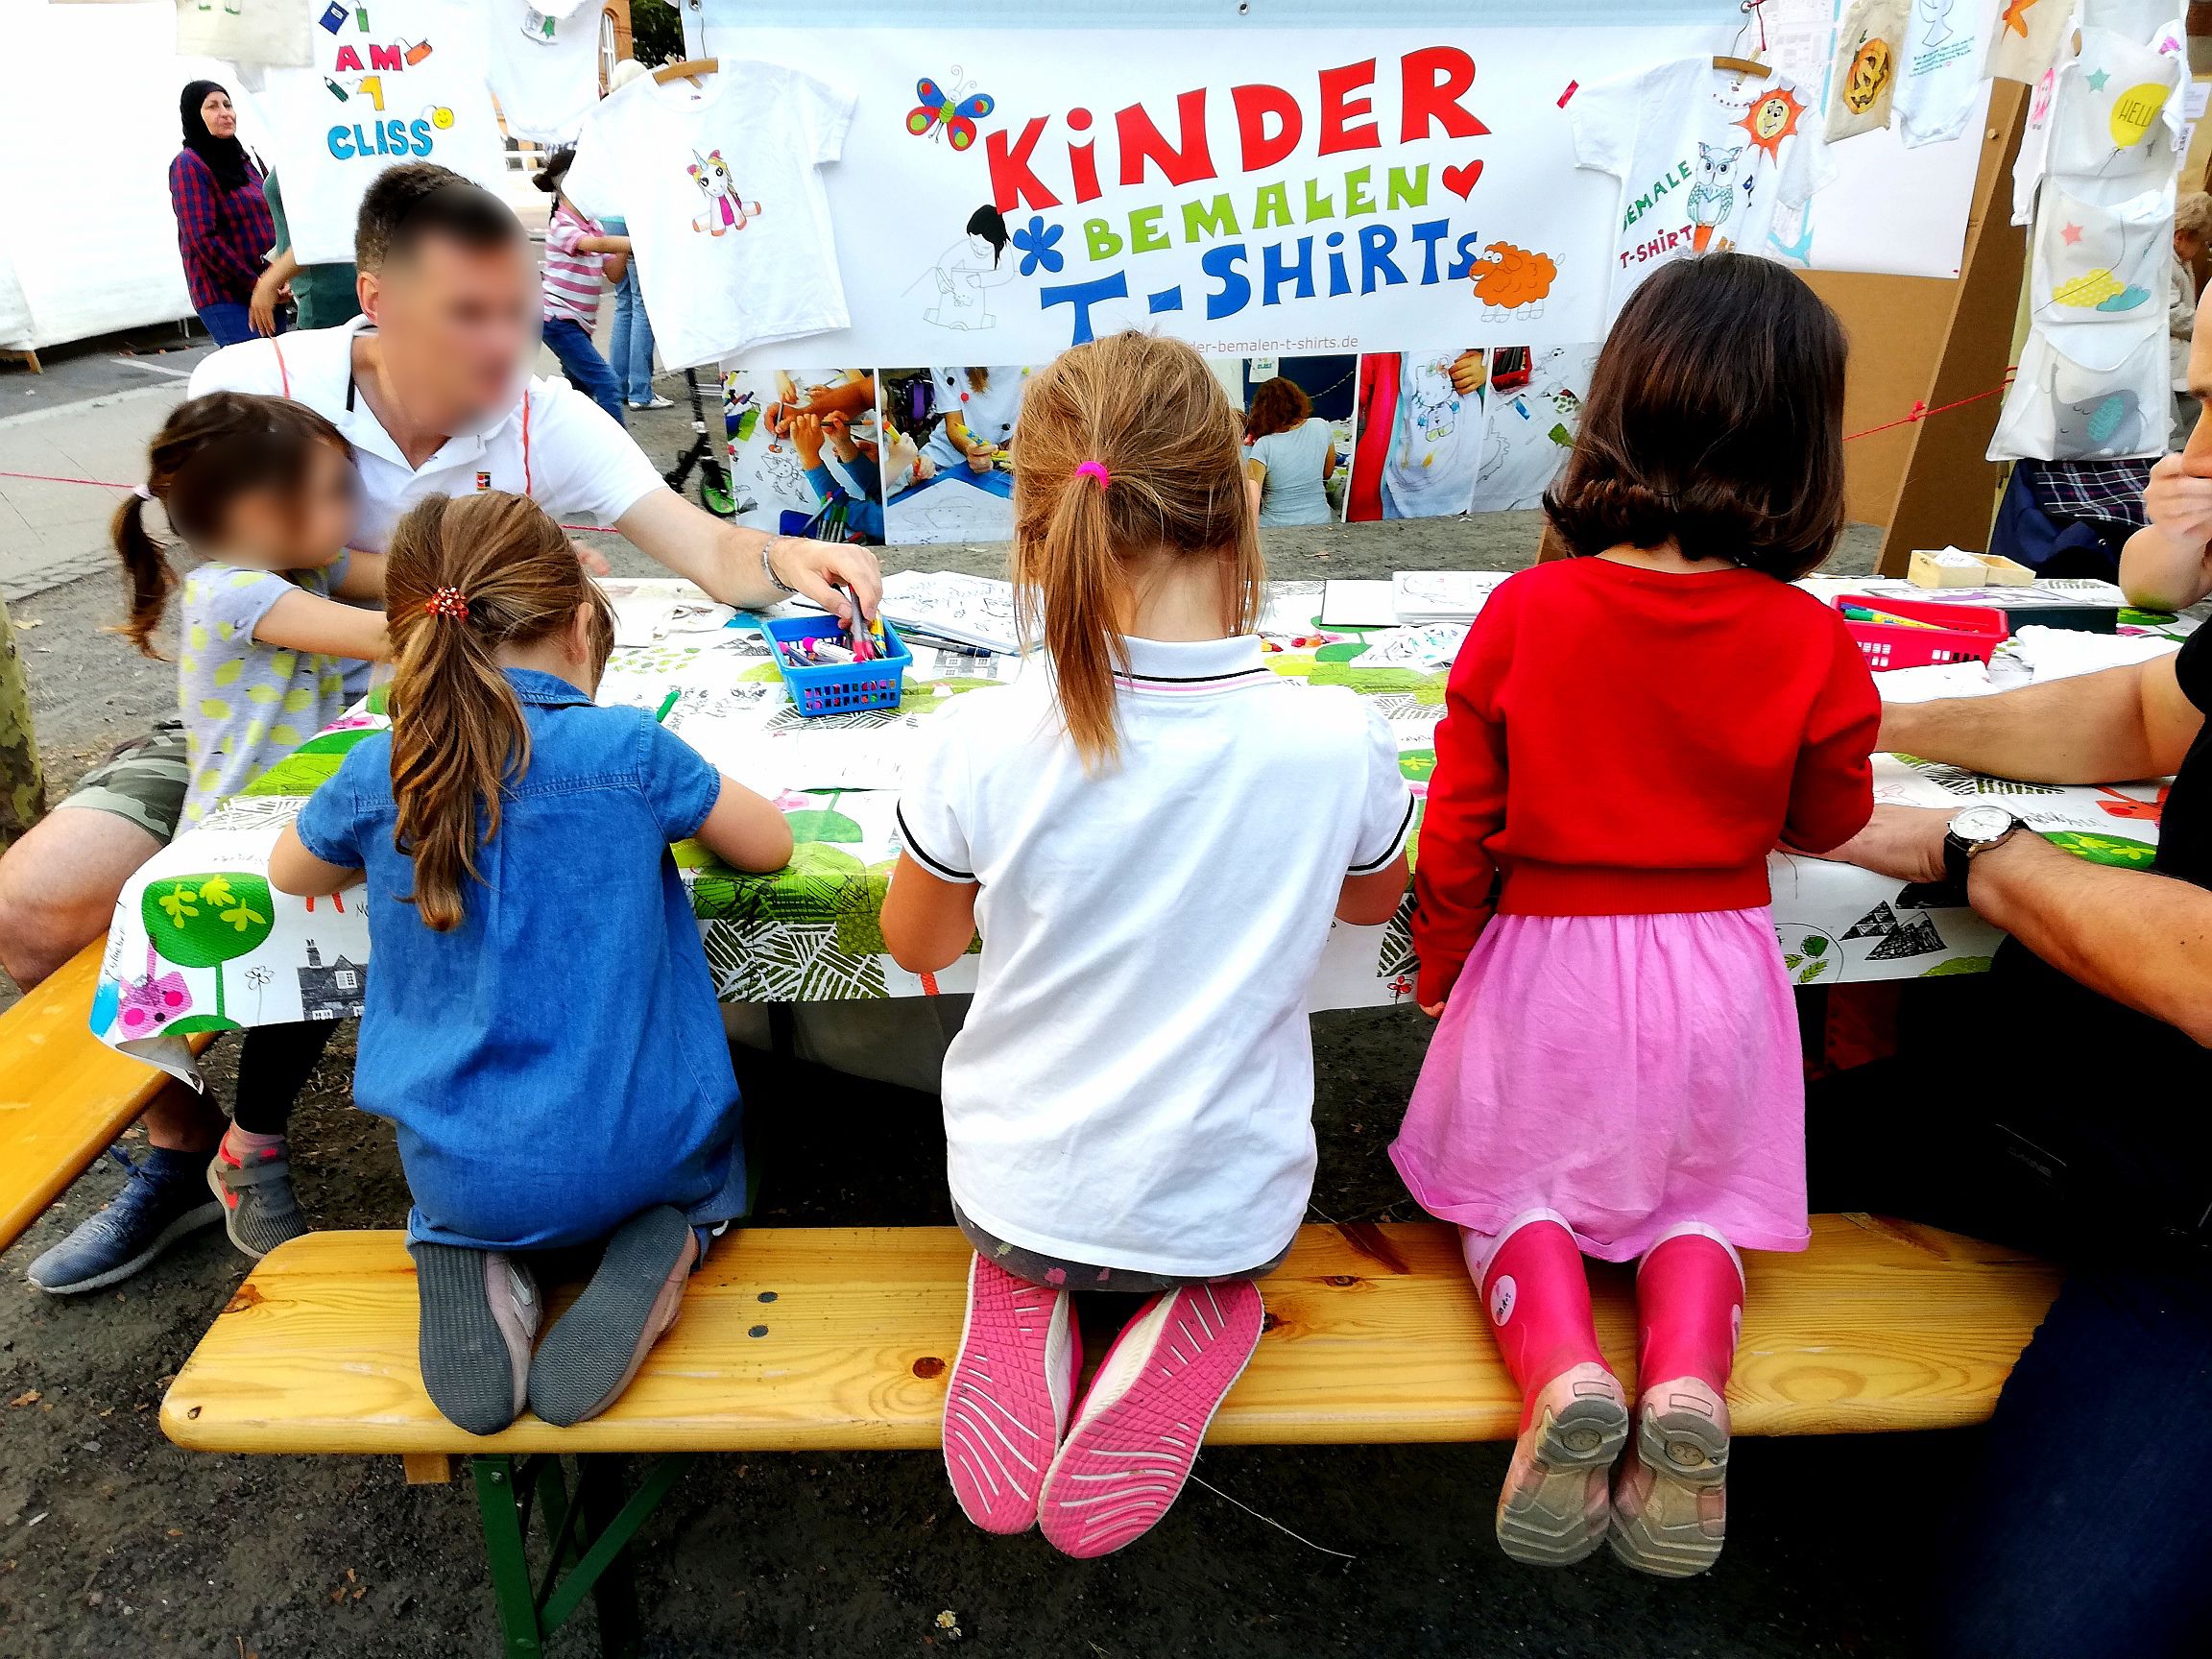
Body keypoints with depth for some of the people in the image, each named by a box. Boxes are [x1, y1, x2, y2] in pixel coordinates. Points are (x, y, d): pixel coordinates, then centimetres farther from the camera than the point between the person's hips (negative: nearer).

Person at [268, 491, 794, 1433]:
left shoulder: (377, 774, -7)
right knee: (707, 1147, 33)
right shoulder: (630, 751, -14)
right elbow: (770, 845, 2)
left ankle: (468, 1263, 6)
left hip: (463, 1175, 2)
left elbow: (289, 874, 15)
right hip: (638, 1153, -1)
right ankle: (658, 1243, 1)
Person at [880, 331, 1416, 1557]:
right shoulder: (1337, 744, -22)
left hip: (1014, 1197, 1)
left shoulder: (984, 747, -24)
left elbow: (917, 947, -3)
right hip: (1225, 1212, 0)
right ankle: (1185, 1318, 6)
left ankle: (1026, 1295, 8)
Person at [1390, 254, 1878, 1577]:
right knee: (1700, 1187, 24)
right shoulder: (1813, 645, -12)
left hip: (1548, 966, -1)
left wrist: (1442, 973, 8)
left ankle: (1560, 1371, -6)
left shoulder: (1525, 613, -15)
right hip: (1716, 970, 2)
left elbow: (1460, 832, -7)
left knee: (1518, 1183, 19)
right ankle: (1690, 1375, -1)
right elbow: (1828, 825, 5)